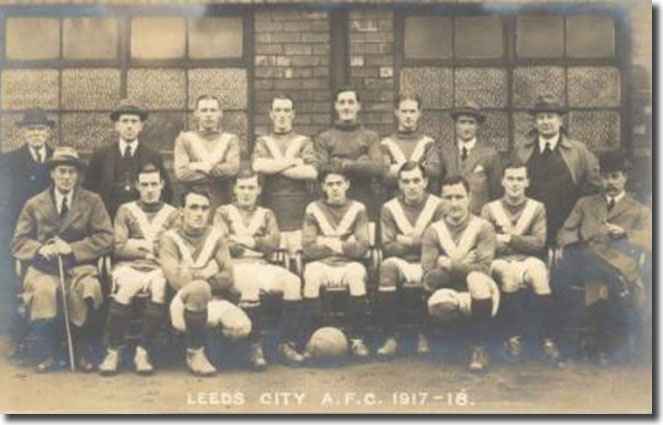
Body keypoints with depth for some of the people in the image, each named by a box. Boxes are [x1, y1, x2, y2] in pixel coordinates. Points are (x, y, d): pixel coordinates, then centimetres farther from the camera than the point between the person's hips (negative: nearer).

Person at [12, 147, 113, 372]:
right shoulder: (34, 204, 13)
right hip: (45, 266, 1)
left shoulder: (92, 201, 10)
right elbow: (19, 243, 10)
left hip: (80, 265, -1)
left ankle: (85, 352, -12)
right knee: (42, 290, -35)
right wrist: (40, 249, -12)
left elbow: (106, 238, 1)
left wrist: (72, 249, -11)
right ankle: (49, 353, -15)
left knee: (88, 288, -35)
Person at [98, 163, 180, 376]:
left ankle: (143, 352, -25)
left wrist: (138, 244, -1)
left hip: (159, 268, 0)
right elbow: (118, 247, 4)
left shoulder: (172, 214, 18)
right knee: (124, 289, -34)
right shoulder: (126, 210, 18)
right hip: (129, 267, 0)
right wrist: (152, 248, 0)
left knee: (160, 288, -35)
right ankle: (113, 351, -22)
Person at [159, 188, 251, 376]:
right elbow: (177, 280, -17)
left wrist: (193, 275, -10)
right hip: (184, 304, -3)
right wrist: (207, 274, -8)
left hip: (214, 301, 3)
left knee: (241, 326, -28)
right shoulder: (170, 239, -3)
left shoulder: (215, 236, 7)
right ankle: (195, 352, -19)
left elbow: (228, 278, -1)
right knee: (199, 288, -39)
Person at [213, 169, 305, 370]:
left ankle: (287, 343, -20)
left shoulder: (266, 214, 22)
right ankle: (255, 347, -32)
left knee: (293, 281, -27)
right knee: (250, 282, -39)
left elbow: (274, 243, 5)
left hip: (262, 265, 3)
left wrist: (247, 241, -6)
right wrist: (258, 243, -3)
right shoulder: (224, 212, 15)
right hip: (235, 265, -3)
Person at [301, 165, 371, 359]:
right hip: (322, 265, 0)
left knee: (357, 272, -33)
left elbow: (362, 248, -4)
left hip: (348, 265, 0)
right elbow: (308, 248, -5)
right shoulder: (313, 209, 5)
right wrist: (347, 245, -6)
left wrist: (327, 243, -8)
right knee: (311, 272, -33)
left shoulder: (358, 209, 6)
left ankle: (357, 339, -25)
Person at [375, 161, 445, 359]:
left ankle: (424, 335, -11)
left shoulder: (437, 206, 3)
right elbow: (387, 248, -2)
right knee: (387, 266, -33)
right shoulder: (389, 208, 7)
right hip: (401, 263, 1)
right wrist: (421, 242, -11)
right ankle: (391, 337, -25)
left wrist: (409, 242, -10)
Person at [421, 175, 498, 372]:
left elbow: (483, 268, -15)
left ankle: (480, 349, -26)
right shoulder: (433, 232, 4)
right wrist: (463, 265, -16)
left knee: (476, 278, -36)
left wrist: (448, 264, -10)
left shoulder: (483, 228, -2)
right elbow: (429, 278, -5)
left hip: (478, 293, -1)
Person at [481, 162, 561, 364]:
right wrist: (522, 241, -9)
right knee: (509, 273, -37)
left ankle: (547, 340, -32)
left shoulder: (537, 208, 16)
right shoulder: (490, 209, 14)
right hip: (500, 262, -1)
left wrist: (509, 238, -5)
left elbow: (538, 243, 3)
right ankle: (513, 337, -29)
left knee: (539, 272, -35)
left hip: (529, 260, 1)